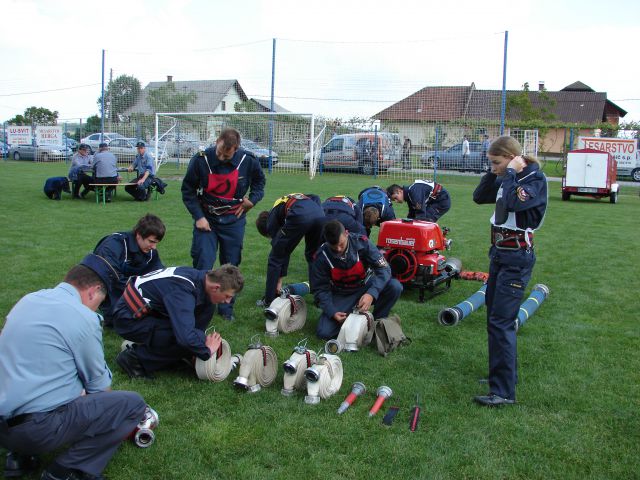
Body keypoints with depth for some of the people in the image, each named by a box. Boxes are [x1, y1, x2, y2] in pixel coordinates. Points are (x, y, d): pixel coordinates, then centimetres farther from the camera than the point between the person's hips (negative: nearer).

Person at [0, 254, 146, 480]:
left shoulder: (28, 300, 10)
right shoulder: (83, 317, -11)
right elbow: (98, 383, 1)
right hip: (38, 429, -8)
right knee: (133, 403, -4)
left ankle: (21, 457, 17)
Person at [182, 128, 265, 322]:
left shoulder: (248, 160, -13)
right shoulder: (201, 159, -17)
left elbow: (259, 180, 11)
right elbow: (188, 190, -4)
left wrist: (253, 198, -5)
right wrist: (198, 216, -12)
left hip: (234, 220, 1)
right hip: (206, 219, -1)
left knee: (231, 265, 7)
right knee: (203, 263, -9)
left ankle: (226, 308, 20)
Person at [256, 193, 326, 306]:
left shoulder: (271, 219, 26)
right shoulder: (291, 198, 42)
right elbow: (315, 198, 28)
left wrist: (279, 280, 24)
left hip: (298, 217, -5)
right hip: (319, 214, 5)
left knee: (275, 258, 14)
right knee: (313, 255, 28)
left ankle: (269, 300, 17)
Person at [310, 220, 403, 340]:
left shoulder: (361, 242, -22)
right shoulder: (322, 255, -19)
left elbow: (384, 268, -24)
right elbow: (320, 289, -10)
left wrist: (372, 294, -40)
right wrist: (332, 312, -26)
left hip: (366, 286, 0)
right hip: (341, 295, 0)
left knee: (395, 287, -28)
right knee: (323, 332, -21)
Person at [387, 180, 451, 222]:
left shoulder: (414, 192, -27)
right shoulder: (409, 194, 5)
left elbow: (421, 212, -32)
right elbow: (411, 214, 16)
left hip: (443, 200, -10)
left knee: (425, 220, -20)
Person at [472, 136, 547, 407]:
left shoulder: (535, 179, -14)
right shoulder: (507, 179, 9)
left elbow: (513, 202, -31)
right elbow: (479, 196, 11)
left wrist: (509, 173, -18)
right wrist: (495, 173, 0)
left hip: (516, 259, -9)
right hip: (499, 254, 9)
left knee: (501, 322, -13)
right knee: (494, 315, 17)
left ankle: (503, 392, -9)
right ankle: (506, 372, 33)